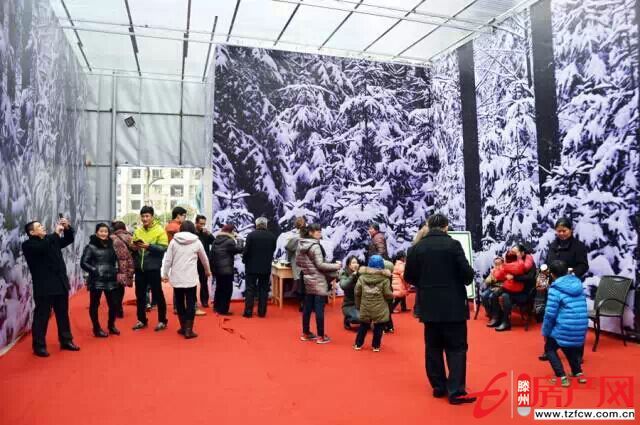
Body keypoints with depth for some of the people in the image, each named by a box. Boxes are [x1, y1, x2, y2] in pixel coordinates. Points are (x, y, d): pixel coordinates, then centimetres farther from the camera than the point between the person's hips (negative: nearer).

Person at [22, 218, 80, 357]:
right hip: (44, 287, -7)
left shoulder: (51, 239, 14)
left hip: (60, 284, 7)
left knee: (63, 314, 14)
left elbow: (69, 240, 20)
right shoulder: (28, 245, -7)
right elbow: (43, 247, -27)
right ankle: (39, 346, 11)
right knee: (42, 316, 1)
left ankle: (66, 341, 24)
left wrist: (67, 228, 1)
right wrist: (56, 232, -22)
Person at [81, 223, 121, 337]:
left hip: (111, 280, 5)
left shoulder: (111, 245, 12)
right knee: (94, 305, 5)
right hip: (96, 281, -4)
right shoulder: (91, 246, -3)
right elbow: (83, 263, -7)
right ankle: (97, 329, 21)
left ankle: (111, 325, 30)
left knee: (114, 304, 8)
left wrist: (116, 270, 12)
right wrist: (94, 270, -16)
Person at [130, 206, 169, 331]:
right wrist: (133, 247, -7)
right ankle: (141, 320, 27)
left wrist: (149, 246, -25)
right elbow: (132, 248, 15)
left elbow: (163, 249, -15)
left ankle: (162, 321, 15)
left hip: (153, 268, -5)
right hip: (139, 268, 5)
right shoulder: (137, 231, 8)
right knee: (140, 295, 13)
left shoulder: (160, 230, -7)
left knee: (157, 294, 3)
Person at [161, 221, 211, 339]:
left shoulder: (173, 241, 2)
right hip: (190, 278, -2)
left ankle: (183, 327, 22)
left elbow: (167, 260, 0)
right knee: (190, 304, 3)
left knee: (180, 303, 14)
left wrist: (165, 274, 12)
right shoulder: (197, 242, 1)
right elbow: (204, 259, 14)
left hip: (176, 278, 2)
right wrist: (207, 271, 31)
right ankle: (188, 330, 0)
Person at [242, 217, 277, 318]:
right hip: (266, 267, 2)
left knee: (250, 289, 5)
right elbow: (273, 251, 3)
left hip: (252, 266, -2)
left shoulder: (251, 235, -11)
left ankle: (248, 312, 6)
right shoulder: (272, 236, -2)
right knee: (264, 290, 10)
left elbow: (246, 250, -10)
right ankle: (262, 312, 12)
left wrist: (244, 260, 8)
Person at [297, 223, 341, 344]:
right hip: (318, 282, -8)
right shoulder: (315, 246, -18)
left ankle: (305, 333, 23)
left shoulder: (301, 245, 7)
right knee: (319, 309, -1)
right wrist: (335, 266, -10)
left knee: (307, 308, 14)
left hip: (307, 280, 8)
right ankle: (321, 336, 6)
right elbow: (320, 265, -19)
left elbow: (298, 261, 14)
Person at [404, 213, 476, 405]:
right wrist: (466, 280, 10)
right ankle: (456, 391, 3)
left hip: (429, 305, 4)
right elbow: (467, 273, -12)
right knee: (456, 348, 4)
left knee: (433, 347, 13)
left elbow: (409, 276, 4)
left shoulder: (417, 247, 2)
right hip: (453, 305, -3)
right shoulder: (453, 244, -10)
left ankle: (438, 387, 21)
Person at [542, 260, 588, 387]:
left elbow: (550, 314, -11)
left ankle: (562, 376, 4)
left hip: (565, 328, -6)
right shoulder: (578, 284, 5)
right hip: (581, 328, 6)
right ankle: (578, 373, 25)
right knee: (569, 348, 32)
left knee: (549, 348, 16)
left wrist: (545, 332, 0)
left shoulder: (555, 289, -13)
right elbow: (581, 308, 16)